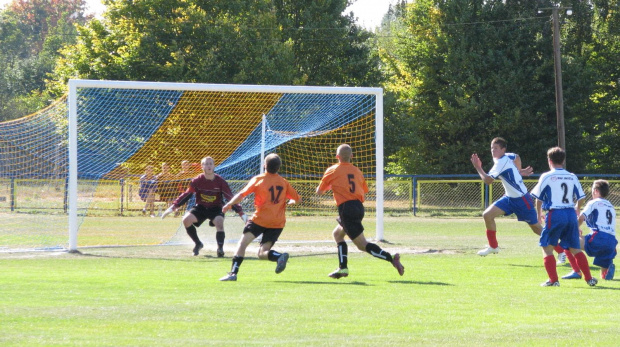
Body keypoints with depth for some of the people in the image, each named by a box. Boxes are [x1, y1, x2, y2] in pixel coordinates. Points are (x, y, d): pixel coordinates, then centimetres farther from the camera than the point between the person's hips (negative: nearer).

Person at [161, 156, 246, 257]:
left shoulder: (220, 181, -13)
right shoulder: (197, 180, -11)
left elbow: (230, 199, -12)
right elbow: (186, 195, -6)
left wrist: (241, 213, -20)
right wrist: (173, 207, -14)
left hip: (216, 208, -2)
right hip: (200, 207, 2)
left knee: (219, 222, -33)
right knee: (186, 219, -20)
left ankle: (220, 249, -26)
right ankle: (198, 244, 1)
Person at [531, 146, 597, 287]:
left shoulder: (546, 177, -2)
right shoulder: (572, 177, 9)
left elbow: (538, 198, 2)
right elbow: (580, 197, 14)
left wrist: (539, 213, 19)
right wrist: (577, 209, 35)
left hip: (555, 214, -4)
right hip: (571, 214, 4)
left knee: (547, 247, 6)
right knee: (575, 249, 12)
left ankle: (553, 279, -3)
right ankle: (589, 278, 8)